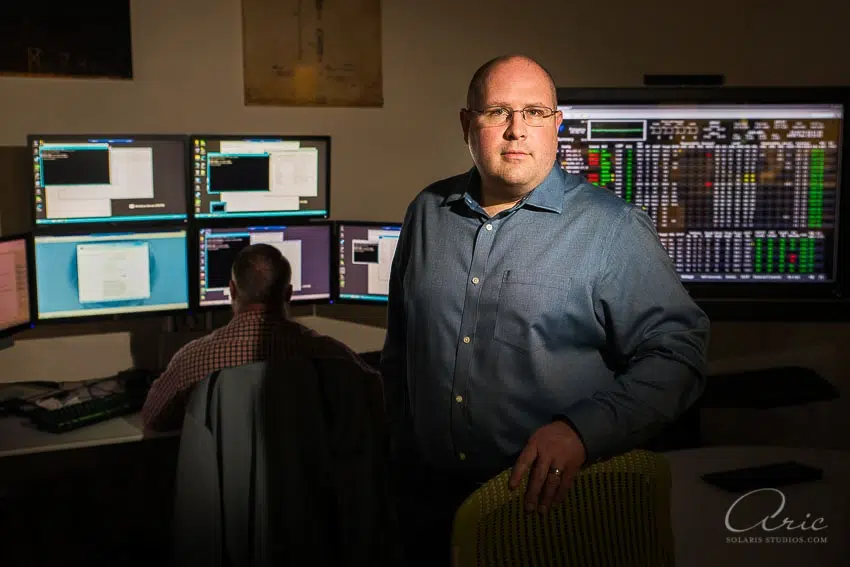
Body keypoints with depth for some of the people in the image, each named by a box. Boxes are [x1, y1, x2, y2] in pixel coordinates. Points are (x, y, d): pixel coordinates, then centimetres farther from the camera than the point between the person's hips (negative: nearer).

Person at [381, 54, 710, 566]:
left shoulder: (614, 229, -11)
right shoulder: (428, 212, 4)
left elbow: (677, 352, -14)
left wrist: (582, 431, -25)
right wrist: (405, 453, 13)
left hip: (555, 503, -4)